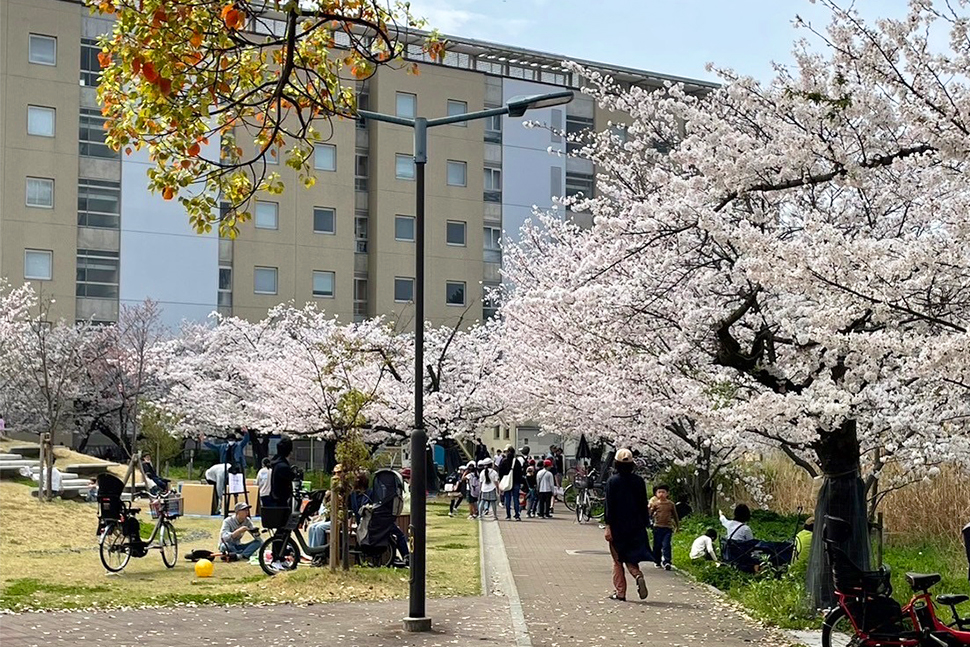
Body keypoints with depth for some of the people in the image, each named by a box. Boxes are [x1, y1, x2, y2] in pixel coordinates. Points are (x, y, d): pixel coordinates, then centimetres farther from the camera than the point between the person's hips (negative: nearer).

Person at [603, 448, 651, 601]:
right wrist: (643, 524, 12)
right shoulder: (639, 481, 1)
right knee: (631, 558, 12)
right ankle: (638, 575, -18)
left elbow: (609, 505, -9)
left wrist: (608, 526, -8)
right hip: (635, 528, 3)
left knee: (617, 561, 7)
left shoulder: (612, 481, -8)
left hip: (617, 527, -3)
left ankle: (619, 592, 6)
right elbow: (643, 505, 5)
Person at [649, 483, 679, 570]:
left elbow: (675, 515, 15)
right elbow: (650, 514, 5)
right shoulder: (655, 504, 3)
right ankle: (657, 562, 17)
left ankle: (666, 562, -11)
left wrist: (677, 525, 19)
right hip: (658, 527, 1)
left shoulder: (671, 504, 5)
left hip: (668, 528, 0)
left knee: (666, 545, -9)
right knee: (657, 545, 5)